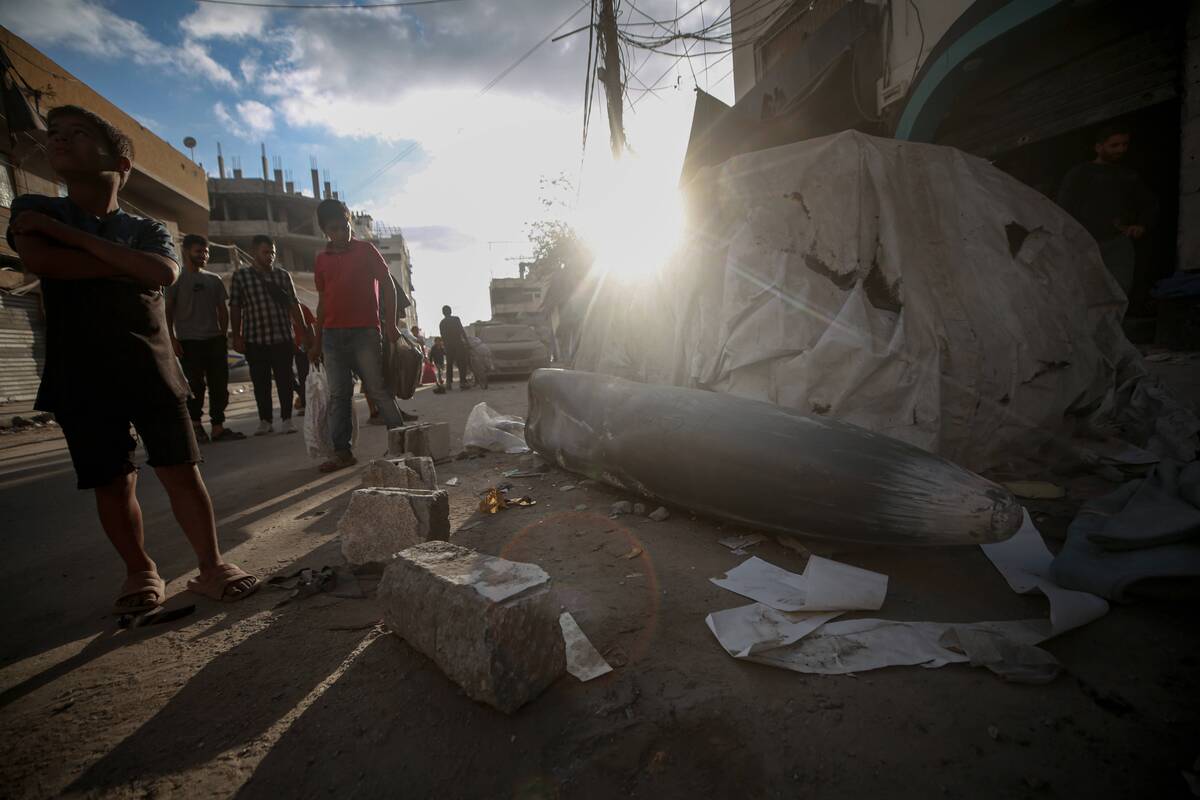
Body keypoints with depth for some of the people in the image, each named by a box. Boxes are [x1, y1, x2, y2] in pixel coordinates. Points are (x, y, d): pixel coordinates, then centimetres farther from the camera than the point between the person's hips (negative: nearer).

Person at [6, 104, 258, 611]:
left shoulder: (148, 230, 9)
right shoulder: (34, 210, 10)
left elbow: (163, 273, -14)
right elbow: (39, 261, -11)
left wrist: (63, 231, -9)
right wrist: (128, 266, -4)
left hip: (153, 373, 0)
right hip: (81, 379, 1)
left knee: (181, 472, -3)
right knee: (112, 484, 4)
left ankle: (211, 567, 5)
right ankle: (140, 573, 20)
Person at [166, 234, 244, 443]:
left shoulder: (214, 280, 15)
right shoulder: (177, 279, 3)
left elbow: (223, 310, 17)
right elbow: (167, 311, -1)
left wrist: (223, 335, 8)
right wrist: (172, 339, -8)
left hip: (214, 340, 4)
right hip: (189, 341, -4)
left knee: (219, 385, 1)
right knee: (196, 385, -2)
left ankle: (218, 428, 7)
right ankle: (195, 424, 15)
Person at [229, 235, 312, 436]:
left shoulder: (283, 275, 9)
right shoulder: (241, 276, 5)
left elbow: (294, 305, 9)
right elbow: (235, 308, 5)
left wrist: (304, 331, 6)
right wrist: (237, 336, 1)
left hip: (283, 338, 1)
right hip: (255, 340, 0)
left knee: (285, 380, 1)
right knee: (261, 383, 6)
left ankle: (286, 419, 10)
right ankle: (265, 421, 16)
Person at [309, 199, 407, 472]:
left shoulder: (365, 250, 4)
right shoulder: (322, 259, 15)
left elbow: (387, 285, 1)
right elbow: (323, 301, 18)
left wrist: (390, 324, -9)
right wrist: (317, 342, 16)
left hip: (364, 332, -4)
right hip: (332, 335, 4)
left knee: (378, 390, -5)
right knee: (338, 395, 3)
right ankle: (342, 452, 7)